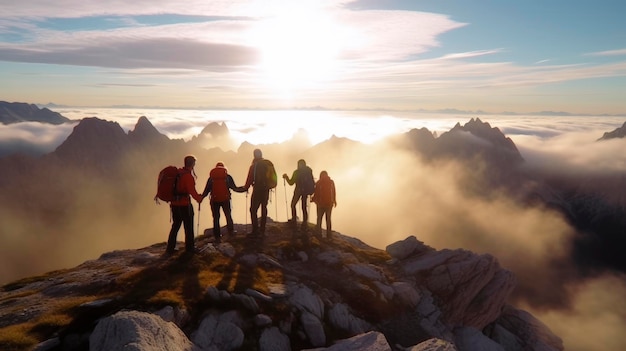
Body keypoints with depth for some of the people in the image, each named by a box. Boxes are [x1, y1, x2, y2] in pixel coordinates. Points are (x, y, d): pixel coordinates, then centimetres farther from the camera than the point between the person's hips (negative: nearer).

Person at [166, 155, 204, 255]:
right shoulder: (188, 176, -16)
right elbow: (192, 191, -19)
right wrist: (200, 199, -4)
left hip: (174, 203, 7)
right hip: (184, 204, -7)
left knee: (175, 225, 16)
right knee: (188, 226, 7)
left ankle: (170, 248, 19)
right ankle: (189, 248, 15)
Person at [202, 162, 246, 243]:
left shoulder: (211, 178, 8)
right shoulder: (228, 177, 5)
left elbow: (206, 191, 6)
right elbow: (234, 188, 5)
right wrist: (244, 188, 18)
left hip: (214, 200, 0)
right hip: (225, 199, 0)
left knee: (216, 218, 8)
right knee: (228, 215, 20)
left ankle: (218, 237, 8)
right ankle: (231, 231, 20)